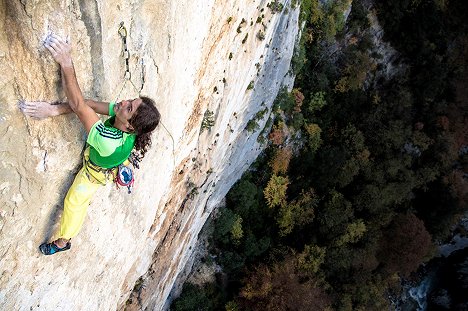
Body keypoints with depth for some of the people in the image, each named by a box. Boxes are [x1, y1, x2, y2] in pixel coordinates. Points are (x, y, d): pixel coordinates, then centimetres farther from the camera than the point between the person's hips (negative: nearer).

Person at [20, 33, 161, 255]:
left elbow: (79, 105, -55)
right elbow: (90, 104, -35)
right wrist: (55, 109, -47)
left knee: (74, 202, 16)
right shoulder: (125, 115, -35)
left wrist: (66, 64, -59)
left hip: (96, 171, -5)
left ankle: (63, 242, 40)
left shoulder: (109, 142, -53)